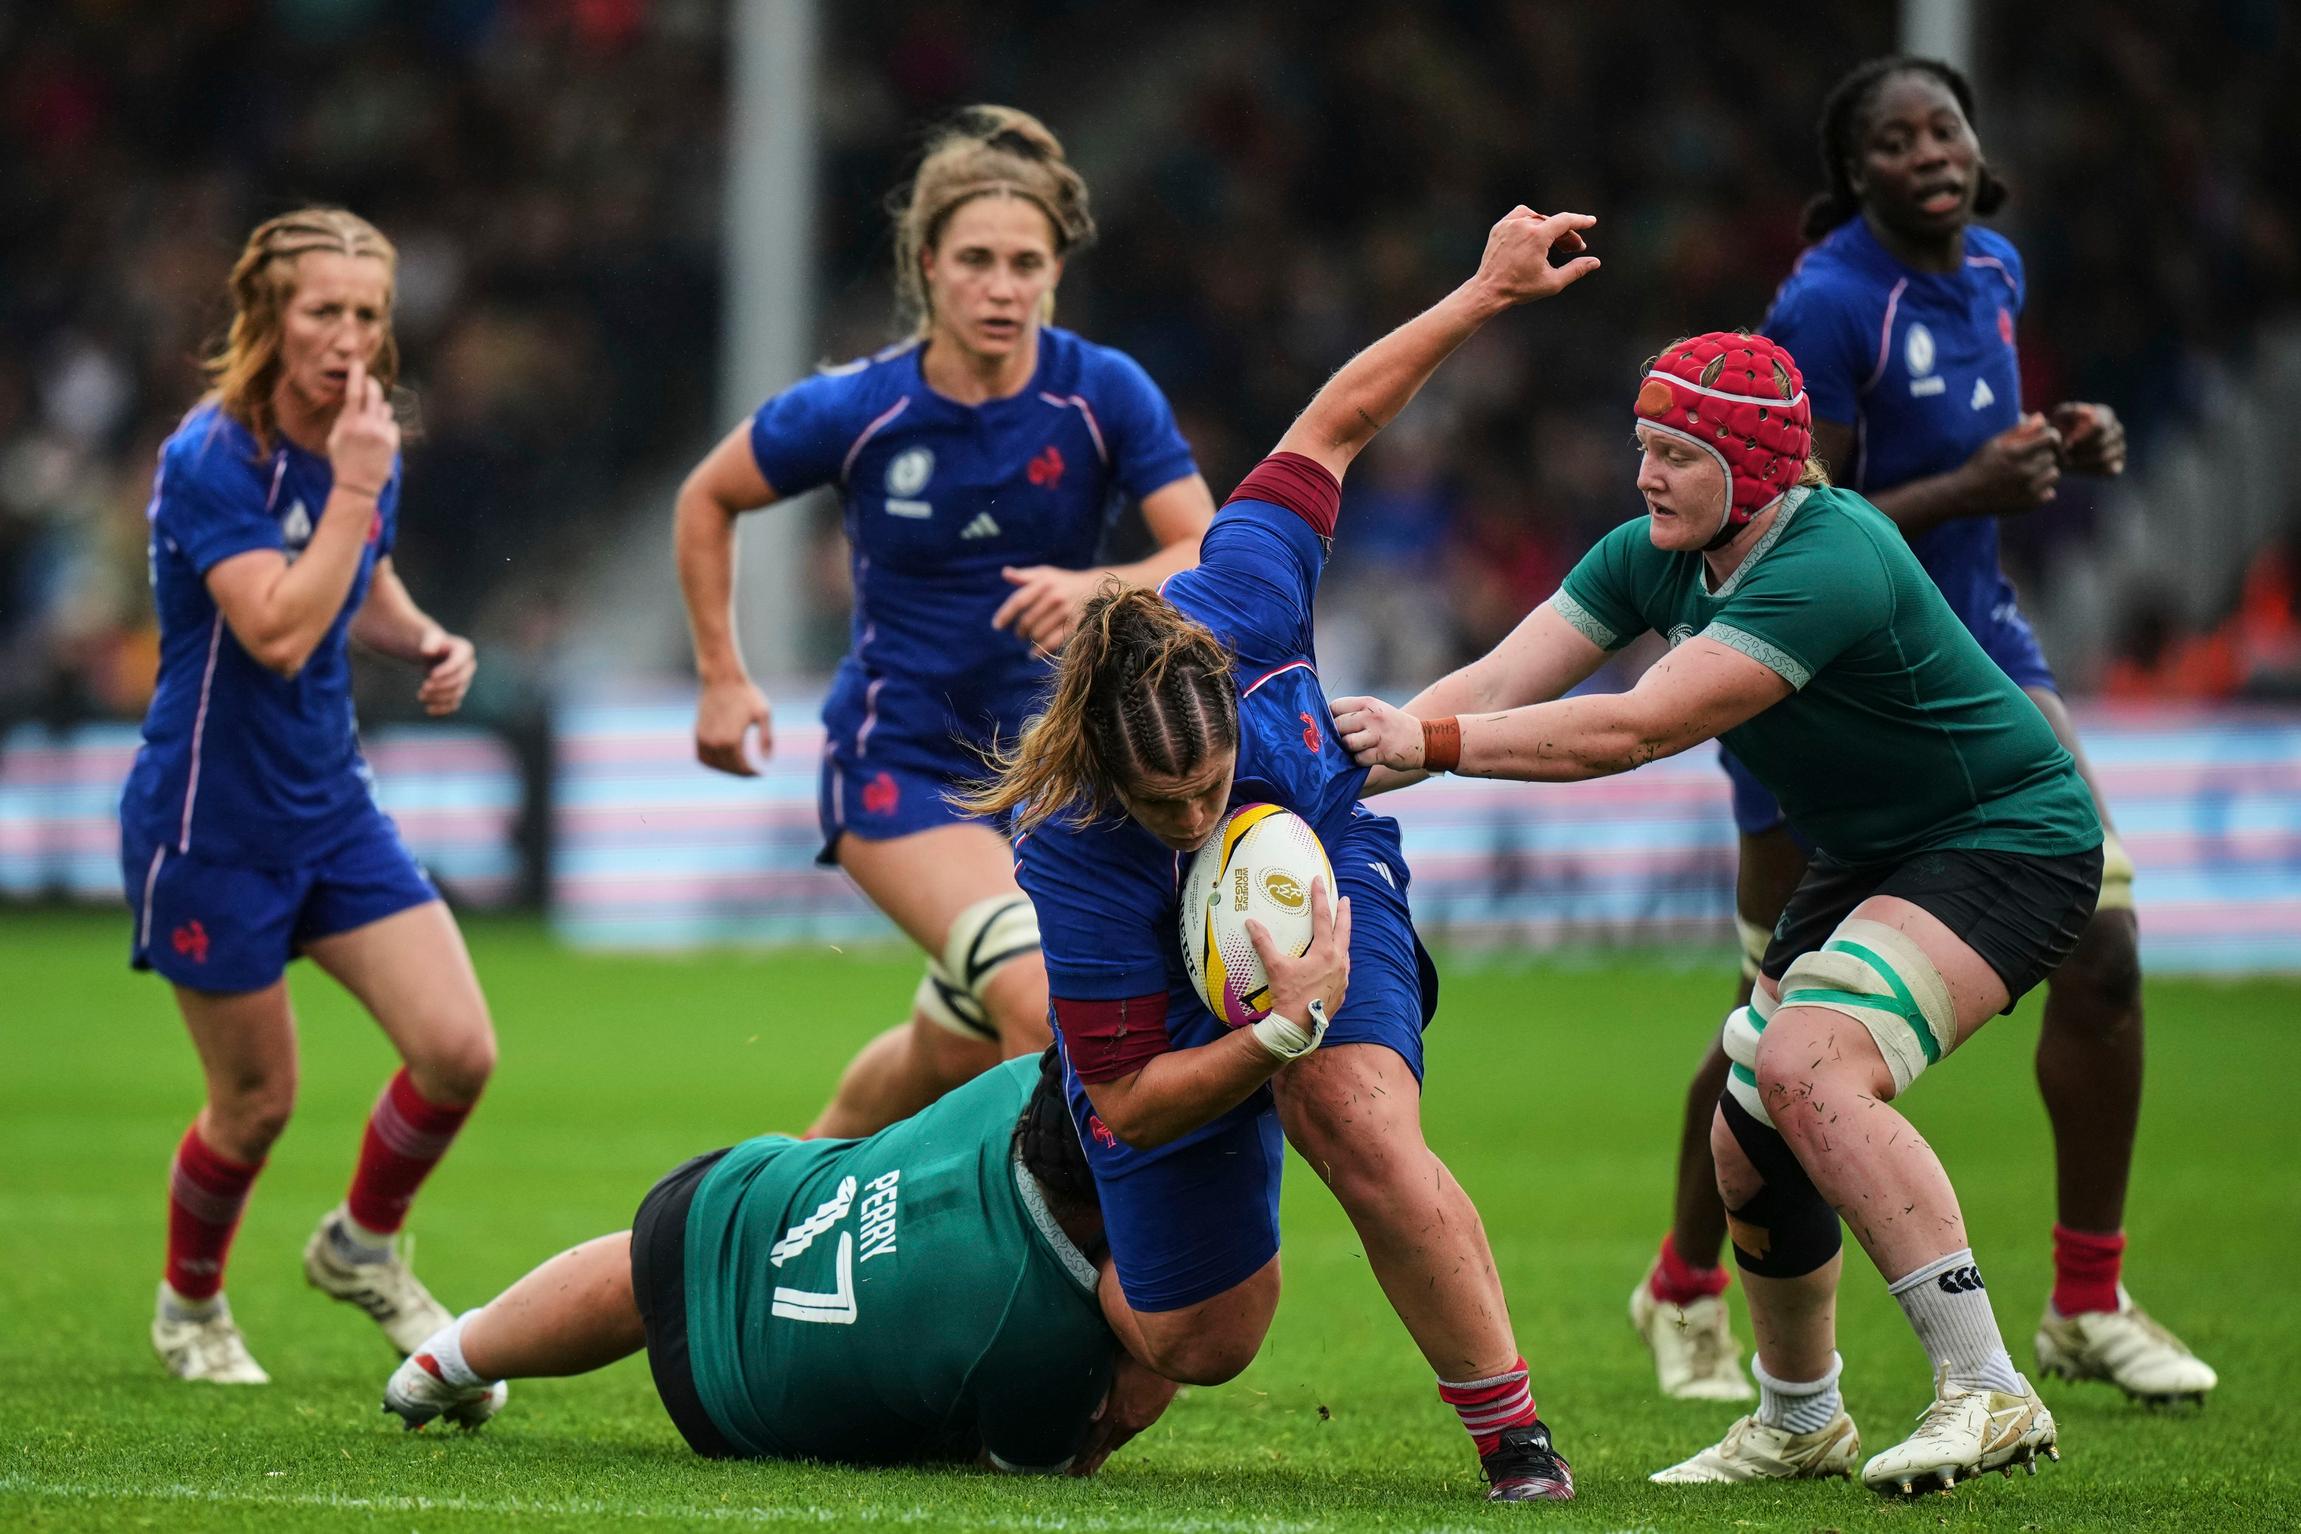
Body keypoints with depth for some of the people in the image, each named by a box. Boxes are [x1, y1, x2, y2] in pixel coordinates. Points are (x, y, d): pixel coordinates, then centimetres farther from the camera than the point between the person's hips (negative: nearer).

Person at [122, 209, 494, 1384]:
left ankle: (360, 1247, 20)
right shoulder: (212, 460, -20)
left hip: (332, 806, 6)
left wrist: (428, 642, -1)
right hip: (211, 826, -6)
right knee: (257, 1101, 5)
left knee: (458, 1050, -7)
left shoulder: (367, 449, 2)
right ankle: (189, 1307, 33)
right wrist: (354, 488, -29)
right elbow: (279, 632, -31)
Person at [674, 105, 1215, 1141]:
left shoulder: (1105, 394, -12)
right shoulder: (854, 411, -15)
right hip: (898, 759, -4)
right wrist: (720, 678, 2)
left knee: (955, 1054, 16)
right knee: (1047, 1007, -26)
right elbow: (707, 500, 3)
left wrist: (1101, 588, -36)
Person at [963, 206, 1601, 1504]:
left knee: (1364, 1128, -29)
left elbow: (1333, 423, -17)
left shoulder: (1232, 612, -34)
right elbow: (1132, 1103, -30)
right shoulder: (1073, 857, -40)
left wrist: (1484, 296, -15)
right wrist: (1280, 1032, -42)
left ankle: (1515, 1435, -18)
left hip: (1328, 876, 2)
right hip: (1172, 1006, -2)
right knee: (1198, 1342, 5)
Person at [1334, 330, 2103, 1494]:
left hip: (2008, 841, -9)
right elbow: (1497, 686, -9)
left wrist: (1430, 744, -35)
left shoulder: (1828, 564, -32)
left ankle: (1987, 1393, -26)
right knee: (1747, 1142, 7)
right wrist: (1345, 766, -23)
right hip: (1865, 859, 9)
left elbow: (1635, 730, -36)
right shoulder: (1650, 558, -5)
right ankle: (1800, 1422, 29)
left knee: (1809, 1067, -29)